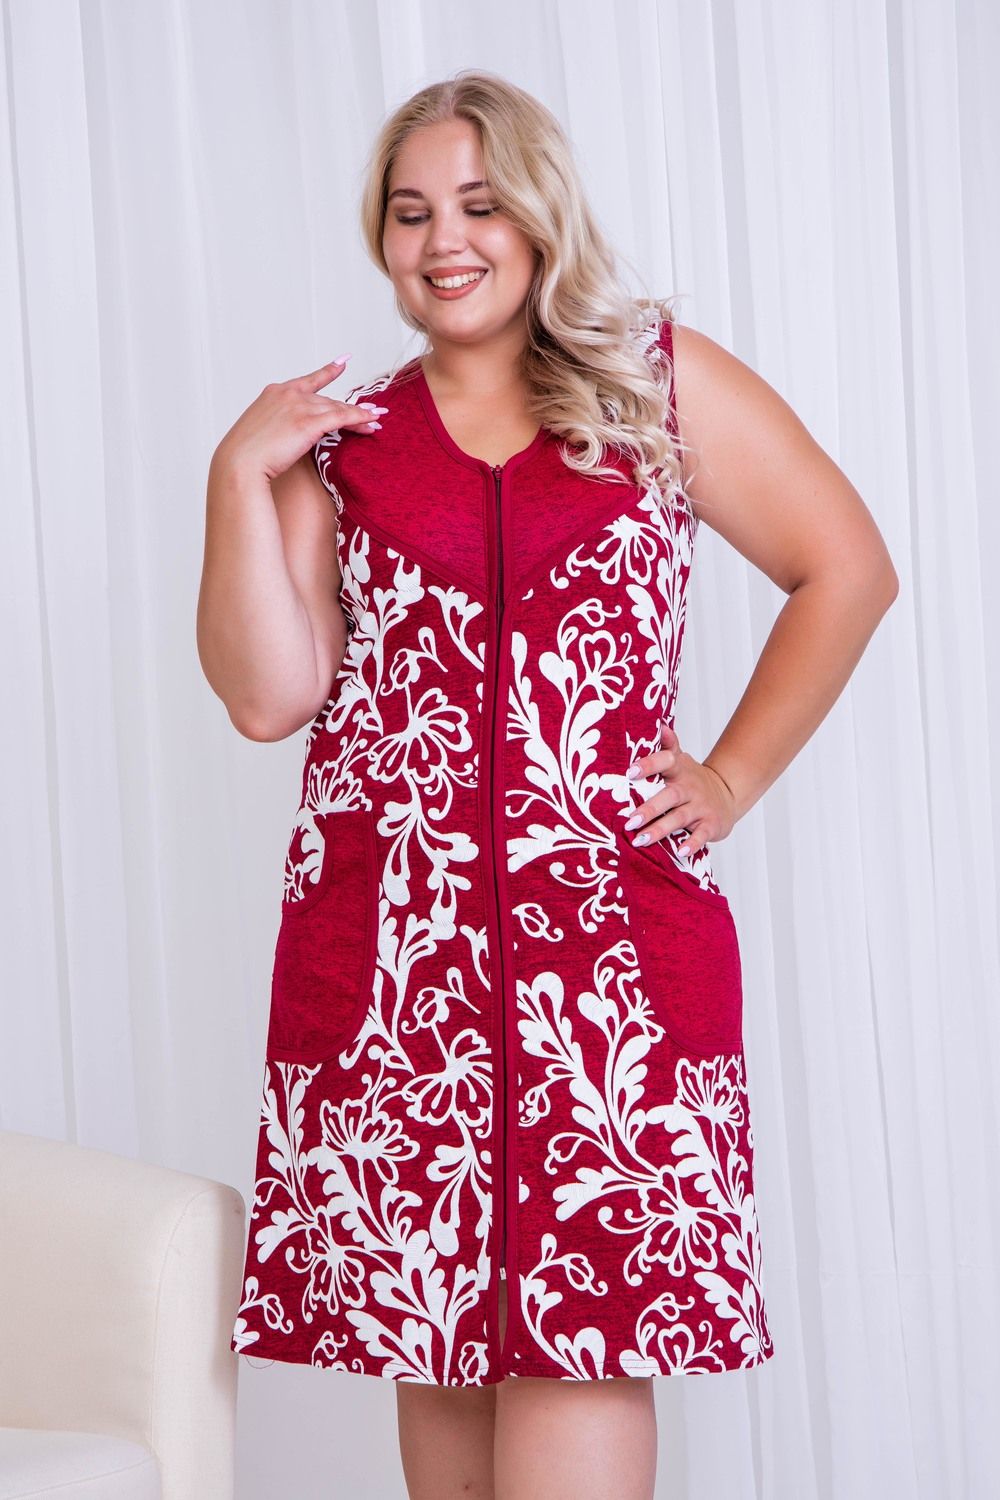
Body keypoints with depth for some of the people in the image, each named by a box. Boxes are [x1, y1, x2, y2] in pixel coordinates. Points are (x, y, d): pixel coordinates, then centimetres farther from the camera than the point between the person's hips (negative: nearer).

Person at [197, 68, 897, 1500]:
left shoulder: (661, 382, 11)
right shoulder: (340, 443, 14)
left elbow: (846, 569, 12)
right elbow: (268, 695, 4)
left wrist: (729, 778, 6)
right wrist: (240, 476, -2)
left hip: (609, 923, -2)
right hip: (387, 939, 2)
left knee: (584, 1326, -9)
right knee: (425, 1320, 4)